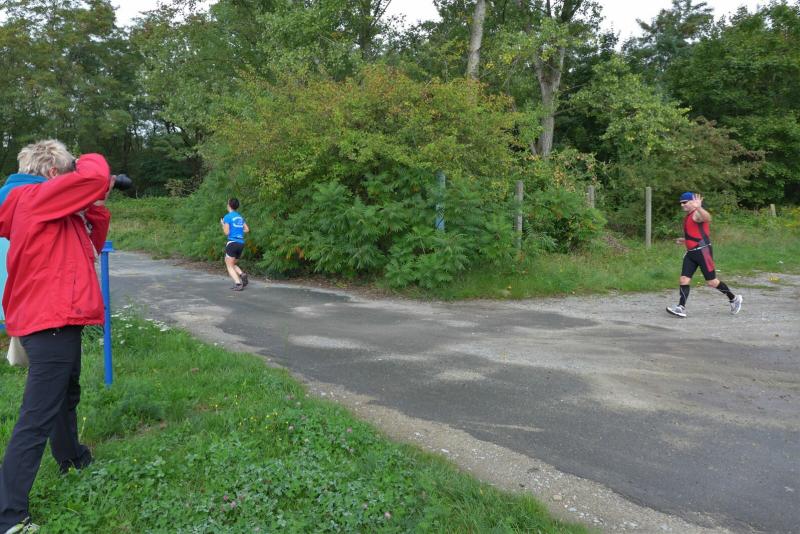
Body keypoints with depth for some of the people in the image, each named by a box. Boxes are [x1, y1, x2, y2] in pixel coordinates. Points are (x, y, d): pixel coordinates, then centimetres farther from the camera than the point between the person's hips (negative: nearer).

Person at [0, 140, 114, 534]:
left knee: (66, 396, 28)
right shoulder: (33, 197, -13)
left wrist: (97, 204, 8)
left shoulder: (48, 209, 14)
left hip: (57, 320, 11)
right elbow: (95, 176, -26)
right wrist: (90, 159, -4)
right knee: (36, 420, -7)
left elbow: (92, 245, 19)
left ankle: (72, 459, 50)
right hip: (51, 324, -11)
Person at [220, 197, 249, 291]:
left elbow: (226, 232, -7)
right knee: (233, 264, 21)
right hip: (241, 243, 6)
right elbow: (247, 229, 14)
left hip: (232, 243, -6)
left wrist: (222, 224, 9)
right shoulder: (240, 217, 13)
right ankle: (242, 274, -6)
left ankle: (238, 284, -14)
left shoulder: (227, 217, -5)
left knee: (229, 266, 3)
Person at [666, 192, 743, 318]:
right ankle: (681, 308, -7)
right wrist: (685, 240, 30)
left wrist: (698, 207, -53)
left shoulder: (697, 214, -10)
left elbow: (708, 218, -36)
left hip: (702, 251, -9)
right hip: (690, 252, 9)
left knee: (711, 282, 0)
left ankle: (734, 298, 21)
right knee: (684, 280, -4)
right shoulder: (688, 216, 19)